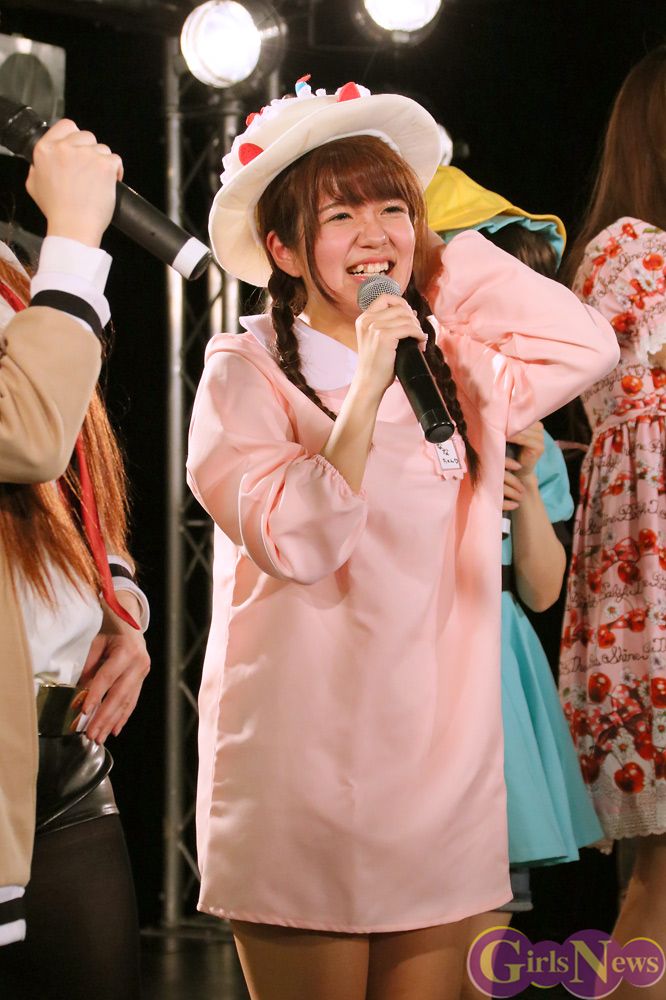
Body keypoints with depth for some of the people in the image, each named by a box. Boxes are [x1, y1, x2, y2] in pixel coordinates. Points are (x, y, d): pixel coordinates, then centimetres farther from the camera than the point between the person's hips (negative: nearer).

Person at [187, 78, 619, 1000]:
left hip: (440, 779, 5)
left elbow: (588, 346, 7)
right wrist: (366, 385, -24)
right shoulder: (246, 371, -5)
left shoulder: (451, 370, 12)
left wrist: (444, 255, 6)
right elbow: (297, 545, -16)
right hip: (302, 777, -5)